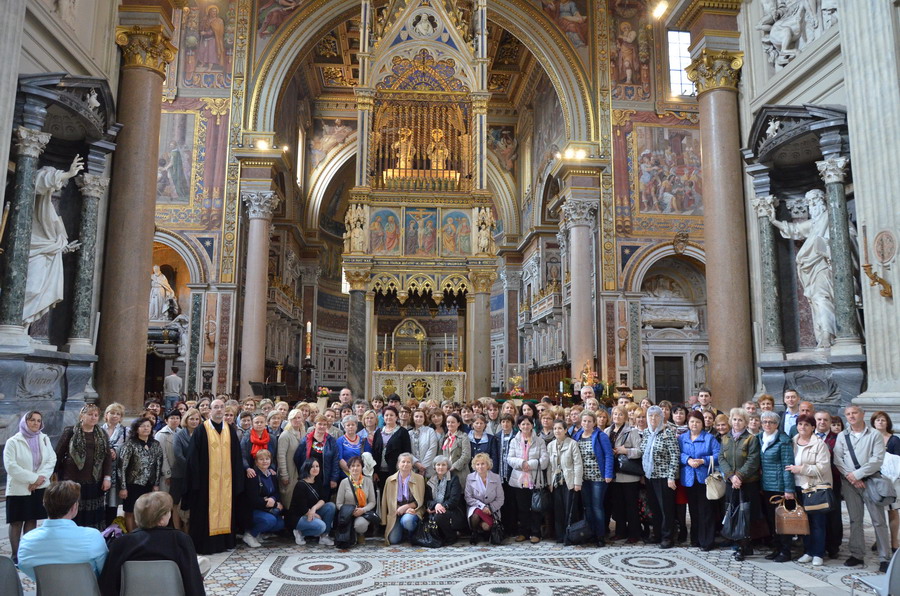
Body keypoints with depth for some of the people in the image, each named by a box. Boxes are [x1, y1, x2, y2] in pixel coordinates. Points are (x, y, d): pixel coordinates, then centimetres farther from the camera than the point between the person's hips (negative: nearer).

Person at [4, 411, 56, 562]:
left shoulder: (45, 439, 5)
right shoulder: (13, 442, -7)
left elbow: (51, 460, 0)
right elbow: (10, 466, -15)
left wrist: (40, 478, -15)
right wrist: (33, 478, -17)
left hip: (40, 487, 4)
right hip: (19, 488, -3)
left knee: (32, 520, 9)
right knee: (16, 522, 3)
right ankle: (15, 555, 11)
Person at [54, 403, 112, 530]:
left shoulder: (102, 435, 11)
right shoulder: (70, 432, 1)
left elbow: (108, 457, 10)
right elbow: (58, 455, 1)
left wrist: (107, 477, 1)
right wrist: (56, 475, -1)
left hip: (94, 482, 3)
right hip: (72, 480, -3)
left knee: (92, 517, 5)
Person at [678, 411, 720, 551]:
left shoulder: (709, 438, 0)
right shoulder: (682, 438, 10)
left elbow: (718, 455, -8)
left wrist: (702, 461, -16)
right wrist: (688, 460, -18)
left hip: (704, 478, -3)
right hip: (689, 479, 3)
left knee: (705, 510, -3)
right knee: (693, 510, 11)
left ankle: (707, 541, 5)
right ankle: (695, 539, 21)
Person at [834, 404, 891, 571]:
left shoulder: (874, 435, -1)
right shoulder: (842, 436, 9)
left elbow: (877, 460, -10)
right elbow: (837, 459, 3)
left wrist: (857, 474, -13)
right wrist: (850, 477, -10)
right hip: (850, 482, 3)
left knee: (878, 520, -3)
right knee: (855, 520, 8)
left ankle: (885, 558, 3)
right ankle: (856, 555, 14)